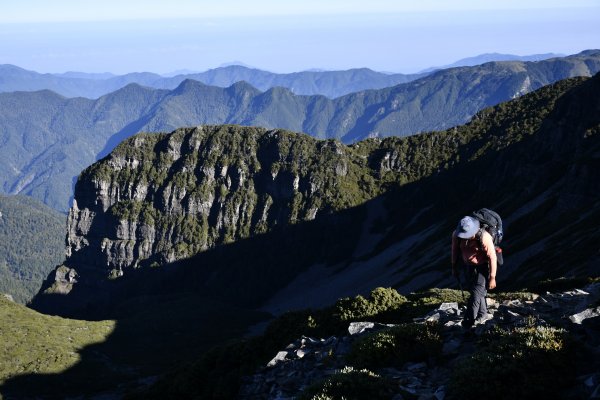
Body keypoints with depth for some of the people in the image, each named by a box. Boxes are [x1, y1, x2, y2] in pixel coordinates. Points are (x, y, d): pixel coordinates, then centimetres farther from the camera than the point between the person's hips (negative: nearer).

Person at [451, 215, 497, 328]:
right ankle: (483, 314, 33)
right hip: (469, 265, 5)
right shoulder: (456, 235, -18)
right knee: (473, 290, 14)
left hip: (483, 266, -5)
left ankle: (469, 320, -7)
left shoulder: (484, 237, -32)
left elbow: (492, 257, -25)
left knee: (477, 291, -14)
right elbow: (455, 250, 1)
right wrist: (454, 267, 10)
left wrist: (492, 278, -20)